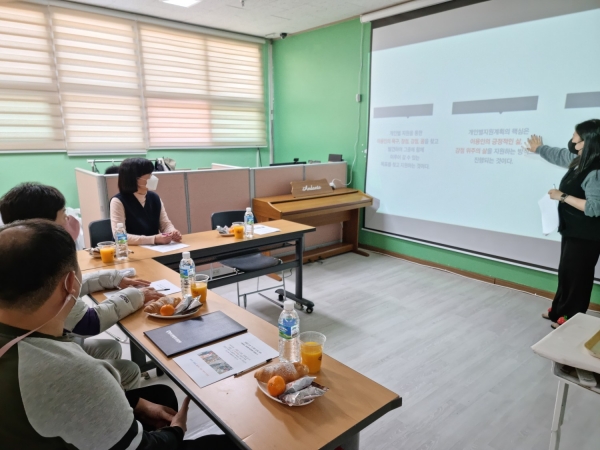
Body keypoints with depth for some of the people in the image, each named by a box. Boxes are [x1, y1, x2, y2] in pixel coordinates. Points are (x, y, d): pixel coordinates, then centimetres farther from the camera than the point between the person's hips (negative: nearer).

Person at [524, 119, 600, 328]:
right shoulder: (580, 161, 5)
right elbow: (559, 155, 26)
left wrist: (563, 196, -22)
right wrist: (538, 149, 41)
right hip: (573, 232, 10)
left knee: (576, 277, 3)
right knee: (566, 273, 19)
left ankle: (572, 319, 17)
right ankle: (559, 311, 33)